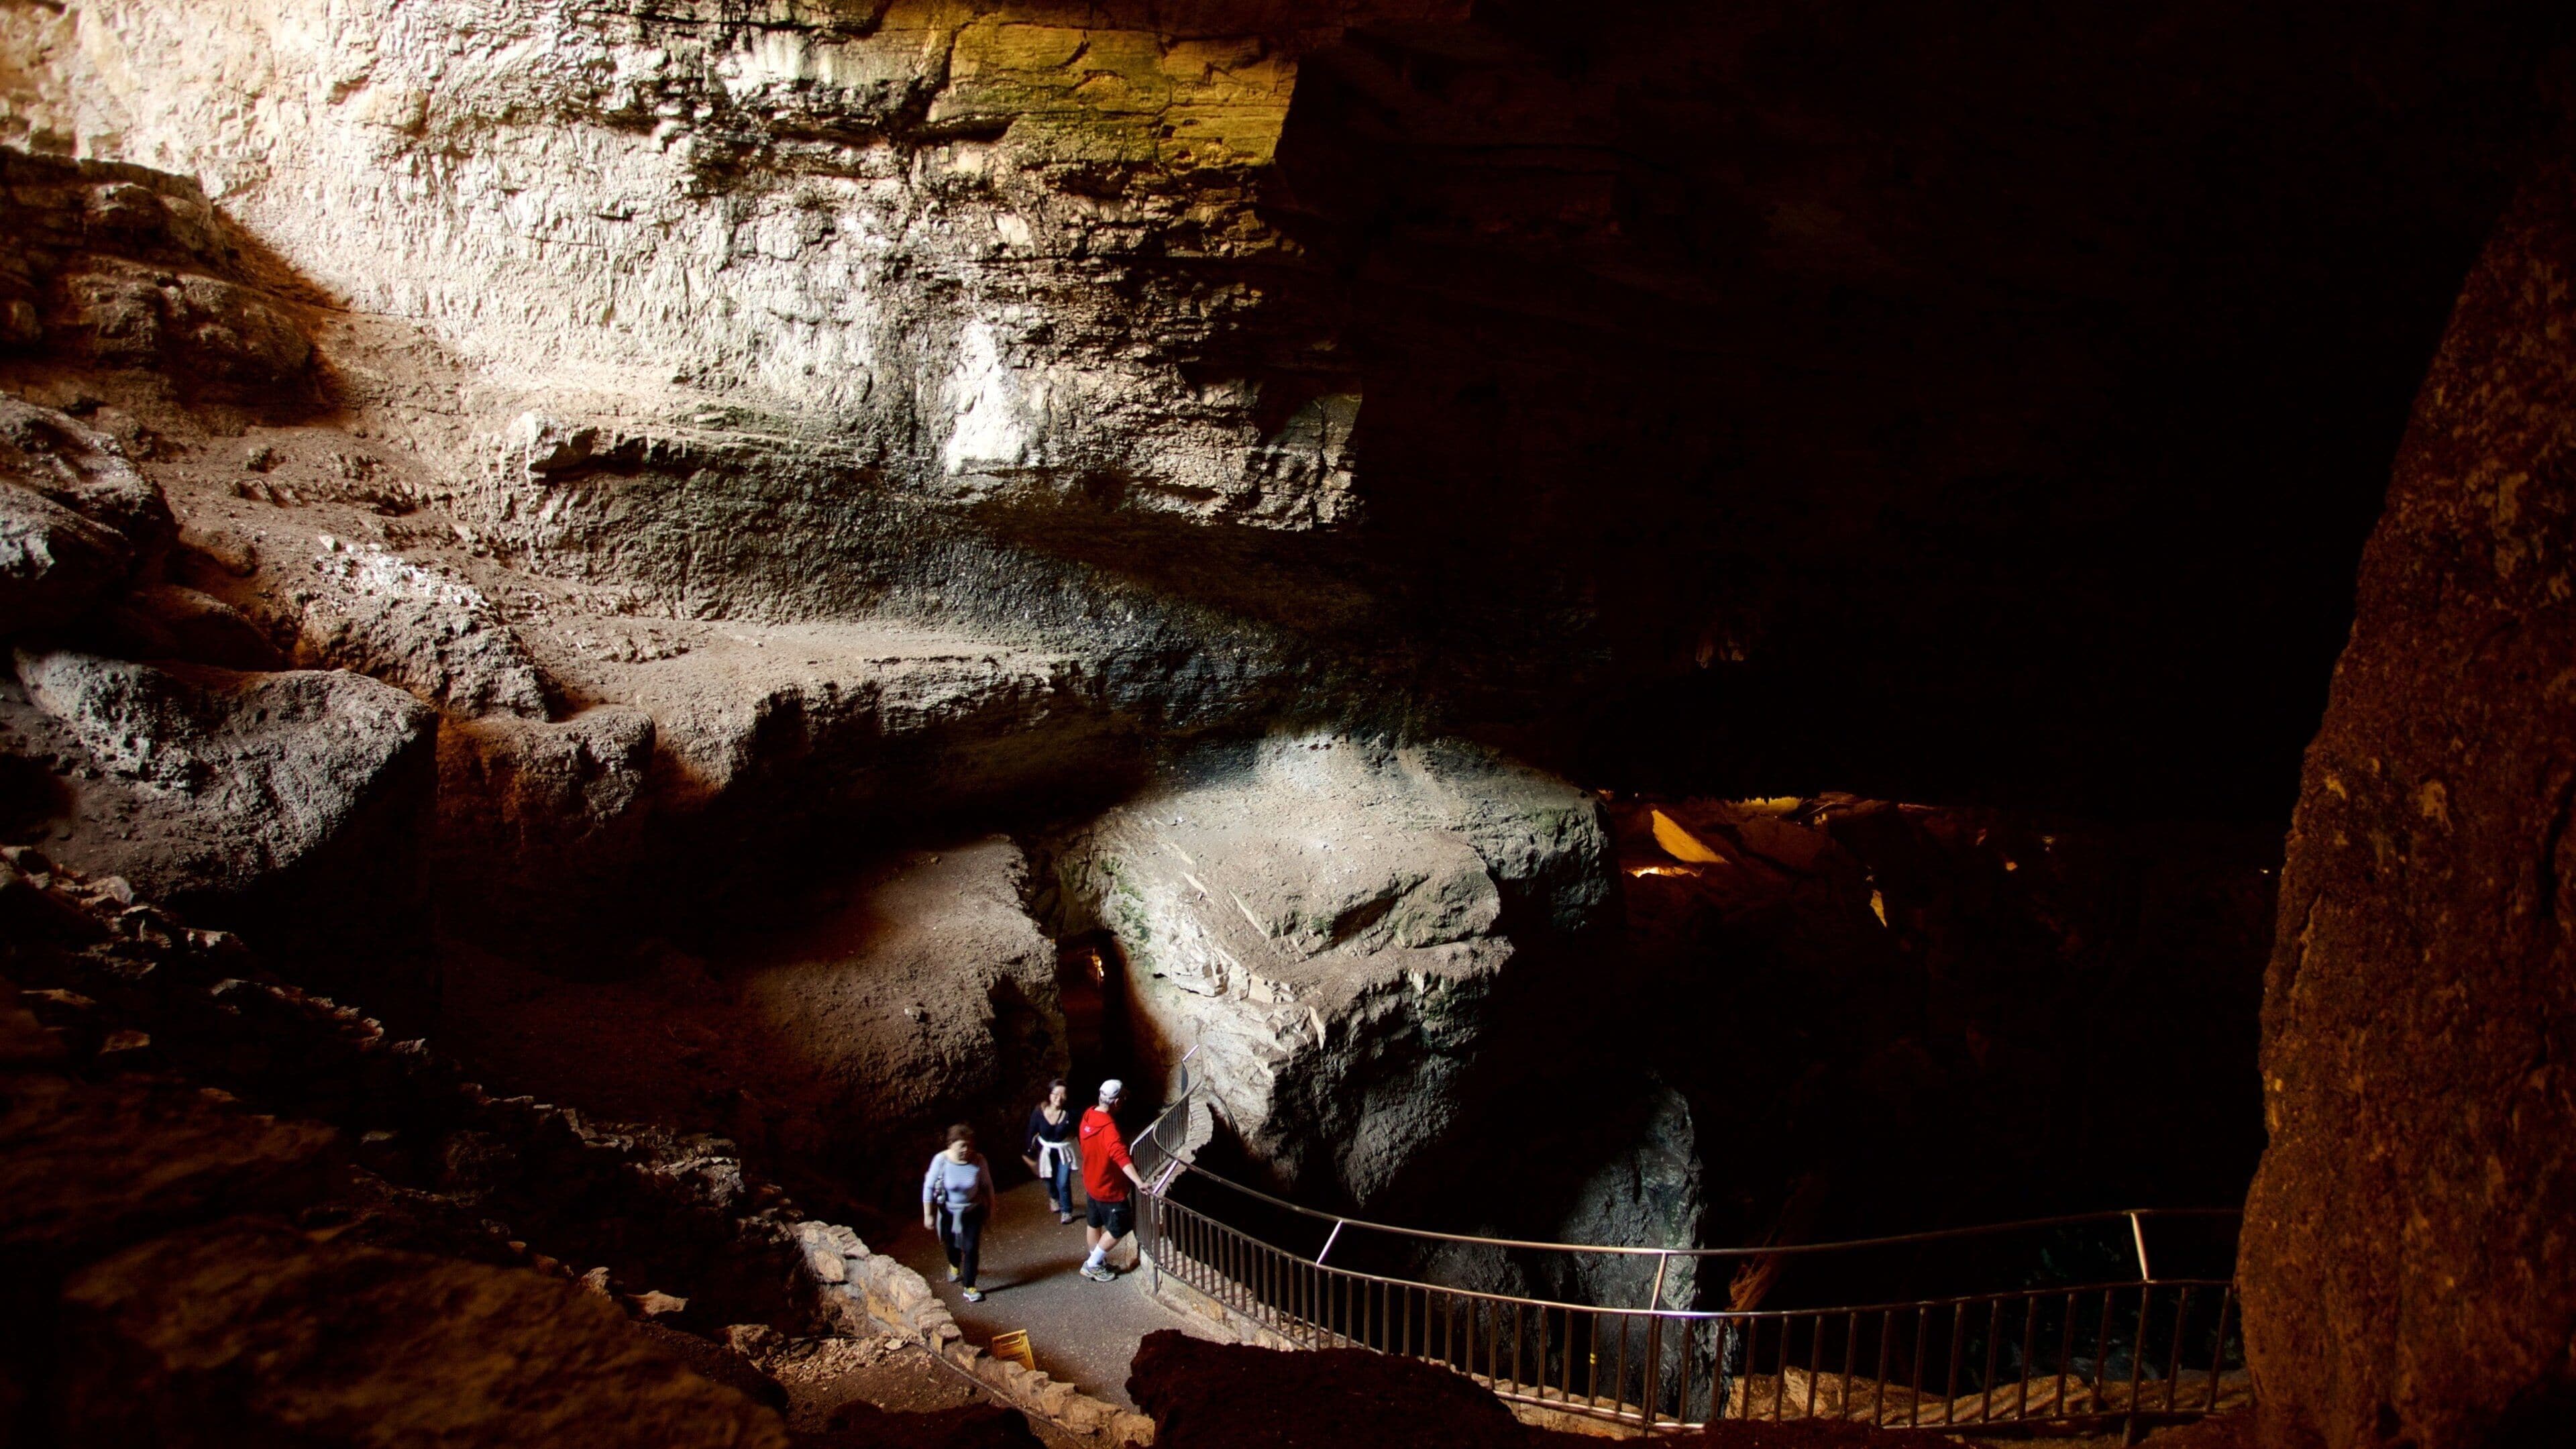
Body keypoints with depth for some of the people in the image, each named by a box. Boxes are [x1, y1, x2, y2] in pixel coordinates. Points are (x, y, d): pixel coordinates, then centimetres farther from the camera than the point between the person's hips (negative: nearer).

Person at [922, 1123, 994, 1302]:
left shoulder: (978, 1161, -24)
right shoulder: (941, 1161, -28)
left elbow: (987, 1185, -8)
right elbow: (928, 1187, -17)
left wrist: (991, 1207, 2)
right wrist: (928, 1215, -13)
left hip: (973, 1211, -1)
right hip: (948, 1211, 1)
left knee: (971, 1249, -4)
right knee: (951, 1243, 24)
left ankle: (969, 1288, 12)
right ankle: (954, 1266, 58)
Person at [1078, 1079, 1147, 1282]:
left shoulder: (1088, 1117, -5)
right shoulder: (1109, 1128, -32)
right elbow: (1121, 1156, -46)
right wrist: (1138, 1182, -57)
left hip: (1092, 1182, 9)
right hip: (1109, 1188, -9)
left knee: (1095, 1223, 22)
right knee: (1119, 1228, 6)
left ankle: (1097, 1261, 38)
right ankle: (1092, 1265, 12)